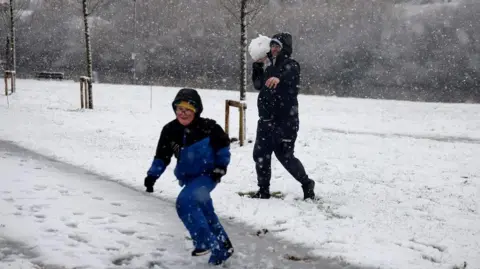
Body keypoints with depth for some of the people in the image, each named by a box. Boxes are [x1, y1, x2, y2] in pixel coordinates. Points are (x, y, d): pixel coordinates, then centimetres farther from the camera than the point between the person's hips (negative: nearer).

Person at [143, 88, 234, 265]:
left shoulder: (208, 127, -17)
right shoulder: (169, 130, -7)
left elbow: (223, 143, -1)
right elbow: (162, 156, 1)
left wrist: (221, 166, -5)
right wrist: (152, 175, -11)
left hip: (208, 175, -6)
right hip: (188, 177, 6)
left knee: (184, 202, -25)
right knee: (205, 212, 15)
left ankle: (205, 241, -14)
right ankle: (223, 247, 32)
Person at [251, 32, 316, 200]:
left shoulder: (290, 65, -9)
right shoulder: (270, 66, 14)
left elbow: (290, 75, -33)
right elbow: (258, 85, 22)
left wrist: (279, 78, -55)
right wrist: (257, 66, 10)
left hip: (285, 120, -7)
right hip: (266, 119, 7)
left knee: (285, 156, -4)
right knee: (260, 154, 6)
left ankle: (307, 184, 17)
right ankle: (263, 190, 17)